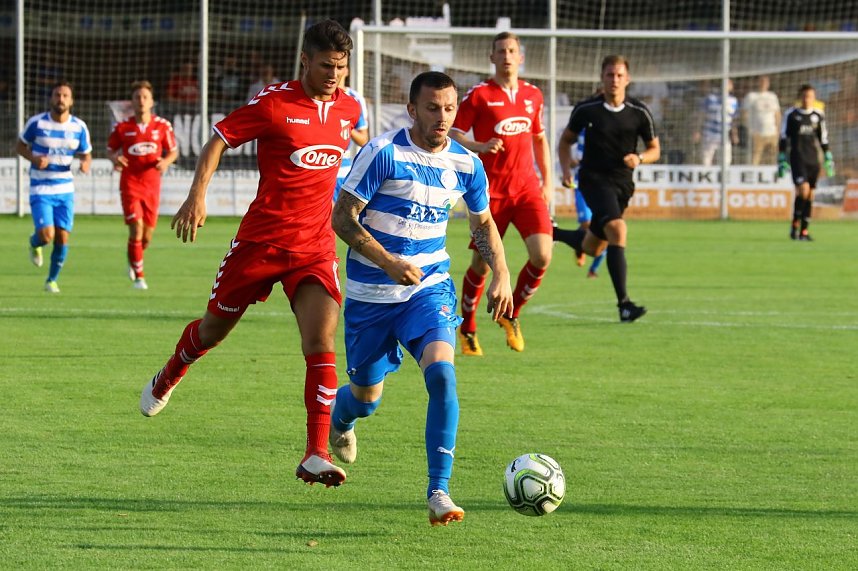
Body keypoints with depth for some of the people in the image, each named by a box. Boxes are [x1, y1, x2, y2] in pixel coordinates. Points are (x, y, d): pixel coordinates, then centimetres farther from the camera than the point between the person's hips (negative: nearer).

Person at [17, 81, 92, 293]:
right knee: (46, 235, -15)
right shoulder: (37, 122, -7)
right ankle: (34, 244, 23)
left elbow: (86, 154, 9)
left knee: (62, 238, -1)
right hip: (40, 189, -2)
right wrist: (34, 158, -16)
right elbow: (20, 146, 5)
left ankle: (52, 280, 20)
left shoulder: (79, 127, -1)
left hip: (65, 189, 2)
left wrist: (86, 163, -15)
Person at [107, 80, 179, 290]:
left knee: (146, 237, 8)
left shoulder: (162, 126, 0)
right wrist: (115, 158, -13)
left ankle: (133, 260, 41)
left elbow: (173, 151, 9)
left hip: (152, 185, 2)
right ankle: (139, 276, -2)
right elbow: (111, 149, 10)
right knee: (136, 230, -15)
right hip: (130, 184, -2)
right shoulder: (122, 128, -3)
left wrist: (166, 161, -13)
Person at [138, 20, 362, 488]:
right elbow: (218, 141, -7)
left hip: (316, 247, 3)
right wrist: (198, 194, -19)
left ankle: (316, 456, -18)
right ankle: (168, 378, 49)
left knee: (321, 342, -16)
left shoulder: (349, 109, 4)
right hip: (261, 239, -2)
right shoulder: (274, 103, -11)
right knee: (215, 328, 14)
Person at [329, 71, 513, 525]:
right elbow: (343, 219, -14)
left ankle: (438, 492, -22)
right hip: (371, 294, -2)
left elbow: (483, 223, 16)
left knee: (441, 373, -24)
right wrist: (388, 262, -25)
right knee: (366, 397, 10)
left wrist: (501, 273, 1)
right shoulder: (383, 153, -15)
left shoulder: (466, 164, -2)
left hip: (430, 287, 2)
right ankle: (339, 420, 51)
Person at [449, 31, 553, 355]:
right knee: (482, 264, 2)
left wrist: (547, 180, 15)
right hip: (491, 191, -3)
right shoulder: (478, 95, -4)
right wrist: (481, 147, -21)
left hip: (527, 188, 3)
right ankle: (468, 329, 22)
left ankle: (511, 314, 10)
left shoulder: (533, 95, 11)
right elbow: (452, 135, -3)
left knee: (542, 255, -14)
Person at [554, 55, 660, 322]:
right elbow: (566, 140, 10)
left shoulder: (639, 113, -1)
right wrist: (566, 168, -6)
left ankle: (554, 234, 47)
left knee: (592, 248, 14)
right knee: (617, 229, -27)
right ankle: (623, 303, -30)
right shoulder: (586, 109, -5)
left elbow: (654, 149, 8)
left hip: (622, 183, 4)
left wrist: (639, 158, -14)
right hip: (594, 179, -4)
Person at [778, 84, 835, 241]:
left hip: (813, 160, 4)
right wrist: (782, 160, -3)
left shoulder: (818, 115, 9)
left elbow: (823, 139, 17)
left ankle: (804, 231, 9)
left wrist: (828, 159, 14)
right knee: (803, 189, -21)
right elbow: (783, 139, 1)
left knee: (810, 195, 3)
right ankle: (795, 224, -5)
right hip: (797, 158, -4)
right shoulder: (791, 114, -1)